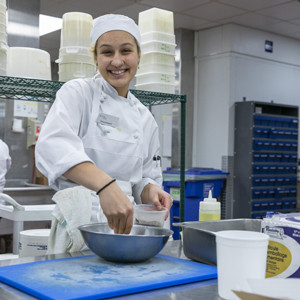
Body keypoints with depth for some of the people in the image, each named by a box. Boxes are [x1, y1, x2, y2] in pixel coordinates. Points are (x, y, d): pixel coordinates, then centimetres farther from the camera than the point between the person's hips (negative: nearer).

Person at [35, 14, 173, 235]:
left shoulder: (145, 118, 14)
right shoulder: (77, 93, 0)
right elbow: (53, 146, -19)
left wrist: (150, 191, -3)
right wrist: (105, 184, -34)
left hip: (124, 225, 4)